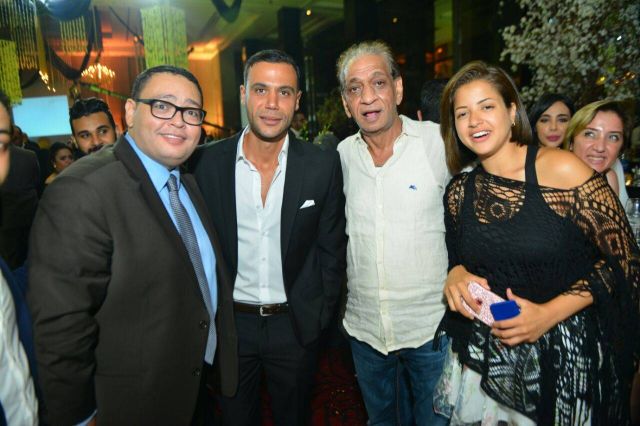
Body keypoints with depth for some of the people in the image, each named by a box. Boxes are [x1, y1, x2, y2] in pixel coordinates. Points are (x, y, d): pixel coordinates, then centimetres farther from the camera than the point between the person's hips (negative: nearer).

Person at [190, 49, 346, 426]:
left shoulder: (323, 165, -10)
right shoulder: (207, 162, -9)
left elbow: (331, 250, -3)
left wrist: (320, 317, -2)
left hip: (296, 325, 0)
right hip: (230, 325, 1)